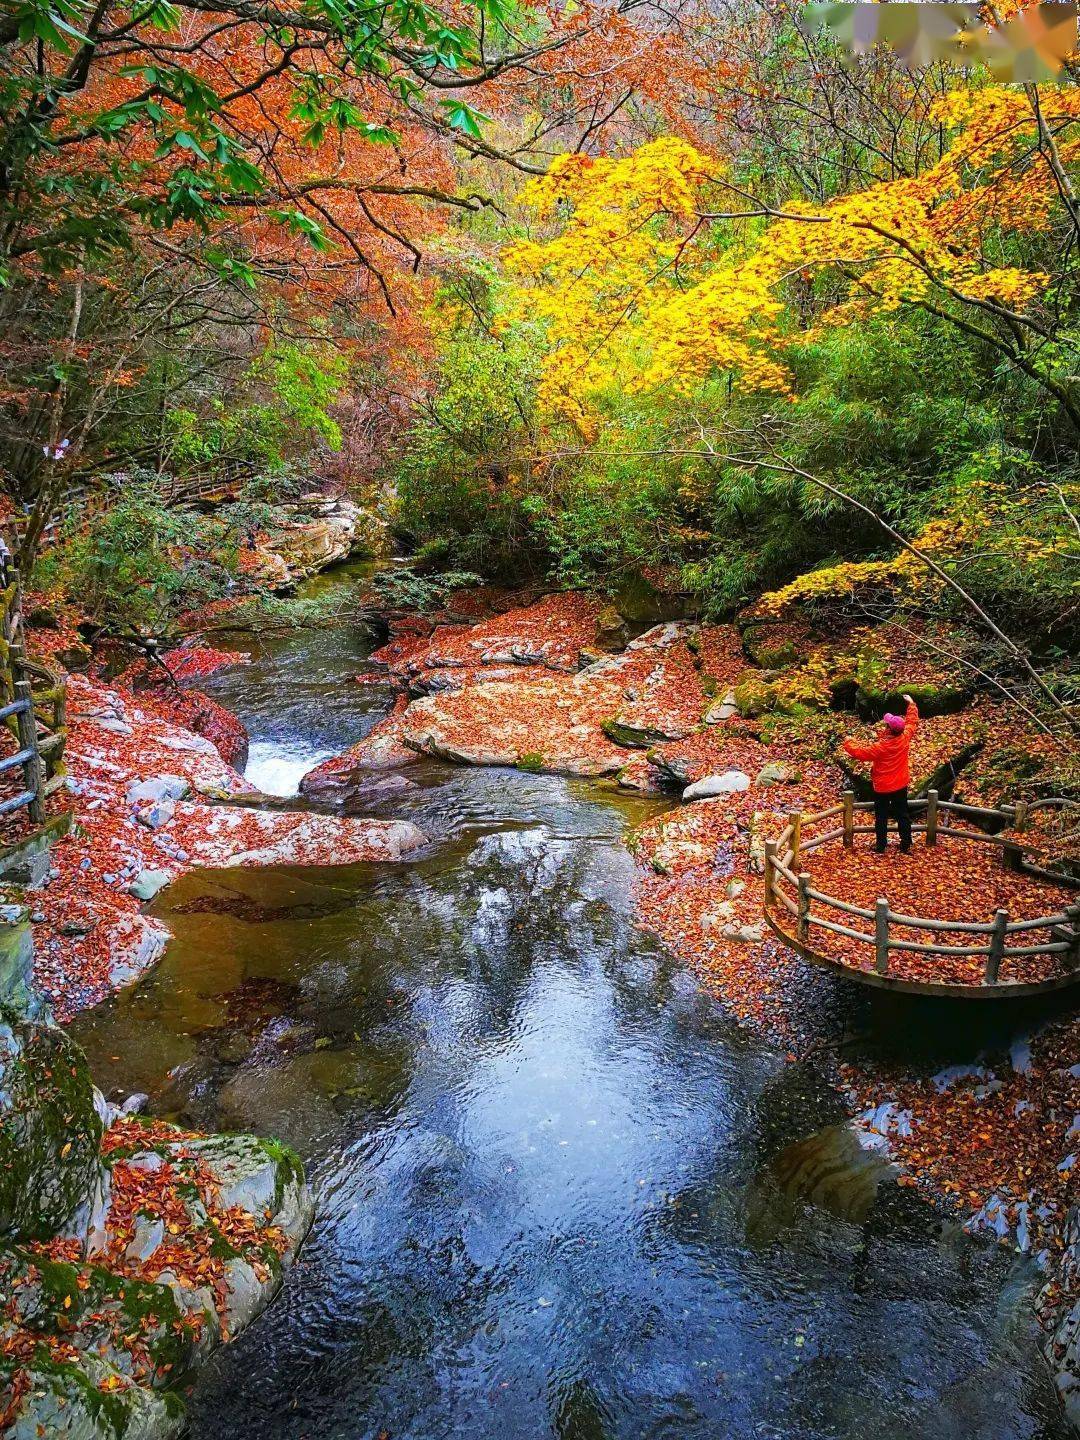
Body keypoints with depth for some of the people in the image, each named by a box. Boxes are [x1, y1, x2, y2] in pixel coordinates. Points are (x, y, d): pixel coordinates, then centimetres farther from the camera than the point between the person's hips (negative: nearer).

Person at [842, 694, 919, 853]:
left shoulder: (881, 747, -28)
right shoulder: (905, 738, -13)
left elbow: (860, 752, -18)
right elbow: (912, 721, 4)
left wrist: (848, 743, 0)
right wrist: (911, 704, 17)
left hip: (882, 787, -5)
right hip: (901, 785, 5)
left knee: (881, 816, 9)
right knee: (903, 814, 15)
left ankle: (881, 845, 16)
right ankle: (906, 844, 21)